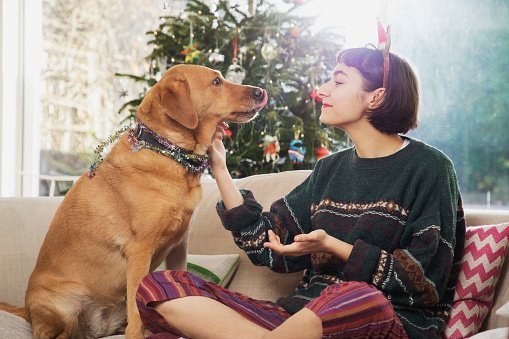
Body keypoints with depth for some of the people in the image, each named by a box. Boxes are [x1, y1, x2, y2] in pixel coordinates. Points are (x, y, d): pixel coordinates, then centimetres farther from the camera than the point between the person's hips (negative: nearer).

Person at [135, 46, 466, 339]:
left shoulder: (428, 168, -1)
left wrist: (332, 247, -16)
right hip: (308, 309, 5)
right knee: (158, 287, -10)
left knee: (356, 298, -44)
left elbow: (425, 279, -8)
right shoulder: (330, 169, 16)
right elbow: (267, 246, 12)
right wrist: (220, 168, 8)